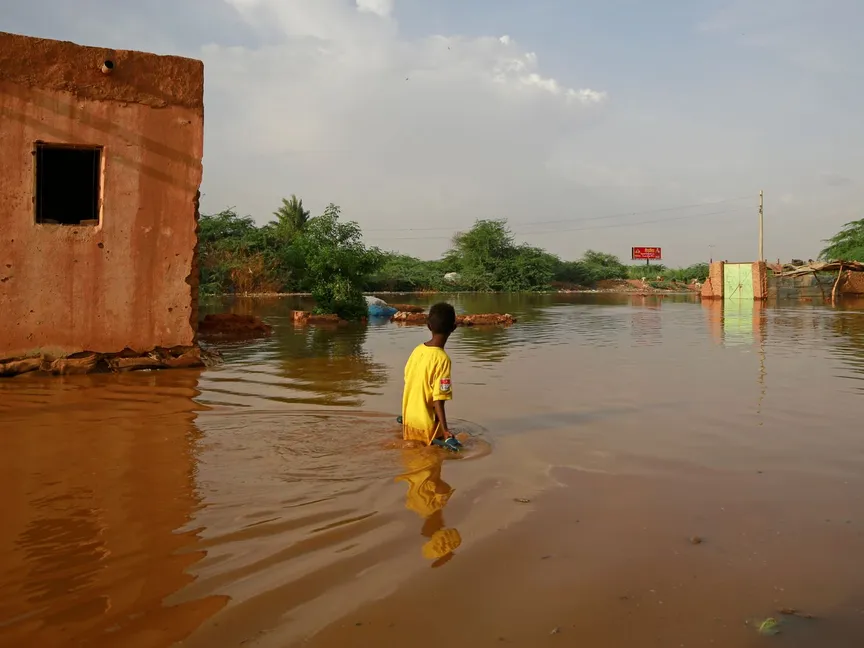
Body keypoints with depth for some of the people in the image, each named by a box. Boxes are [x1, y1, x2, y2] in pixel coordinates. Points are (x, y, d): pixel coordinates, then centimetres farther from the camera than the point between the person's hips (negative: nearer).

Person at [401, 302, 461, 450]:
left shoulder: (417, 350, -2)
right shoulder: (442, 359, -21)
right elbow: (438, 399, -22)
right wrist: (445, 431, -20)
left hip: (409, 418, 7)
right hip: (426, 424, -7)